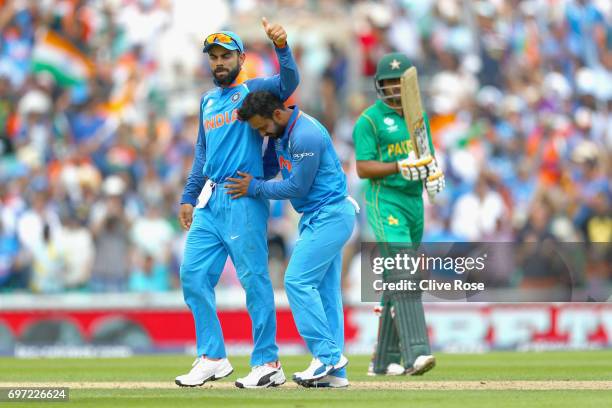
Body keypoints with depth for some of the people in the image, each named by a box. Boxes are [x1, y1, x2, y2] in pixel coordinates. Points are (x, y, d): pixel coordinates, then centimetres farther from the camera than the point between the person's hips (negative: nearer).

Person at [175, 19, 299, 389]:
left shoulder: (255, 90, 0)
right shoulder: (208, 101, 21)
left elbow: (289, 82, -21)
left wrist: (281, 46, -39)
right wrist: (189, 198, 18)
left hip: (244, 201, -7)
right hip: (209, 201, 7)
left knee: (254, 278, -8)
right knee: (194, 274, 3)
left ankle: (268, 363, -4)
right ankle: (213, 358, 10)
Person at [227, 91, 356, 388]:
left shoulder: (306, 135, -22)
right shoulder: (281, 132, 9)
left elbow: (297, 187, -18)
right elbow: (271, 165, 26)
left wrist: (255, 188, -8)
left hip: (329, 215, -10)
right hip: (319, 217, 10)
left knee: (298, 281, -14)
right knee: (324, 288, 7)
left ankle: (327, 354, -13)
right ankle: (334, 372, 6)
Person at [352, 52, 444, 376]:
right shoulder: (369, 120, -5)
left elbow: (428, 157, 19)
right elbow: (363, 168, -10)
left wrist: (433, 173, -4)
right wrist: (401, 167, -23)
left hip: (414, 201, 7)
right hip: (384, 201, -7)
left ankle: (384, 360, 16)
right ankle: (415, 353, -29)